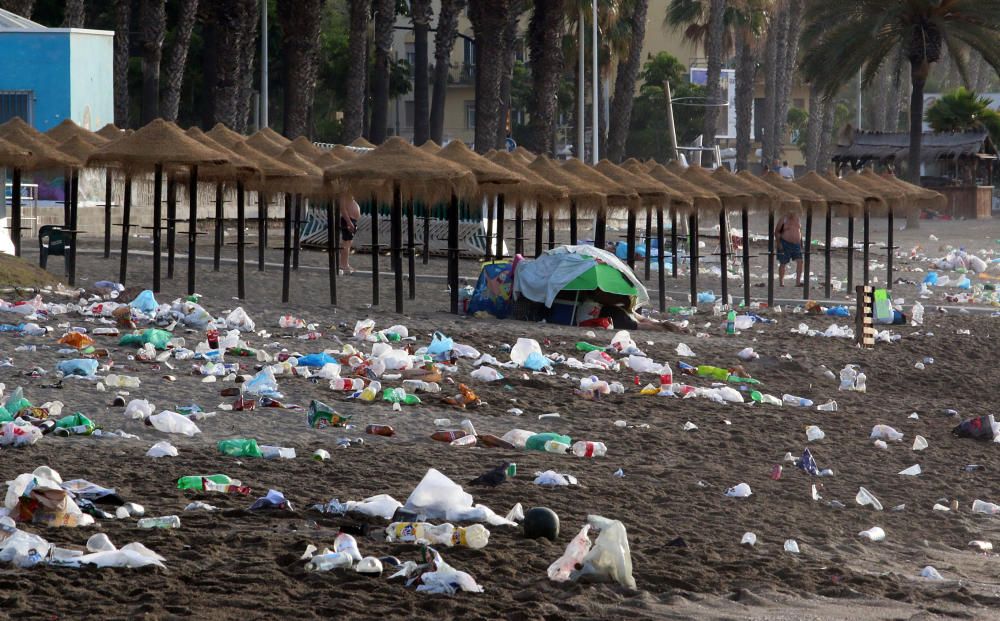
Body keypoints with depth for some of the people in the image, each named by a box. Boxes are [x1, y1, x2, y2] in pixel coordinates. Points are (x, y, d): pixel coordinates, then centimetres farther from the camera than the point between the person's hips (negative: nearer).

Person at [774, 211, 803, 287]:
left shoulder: (797, 218, 7)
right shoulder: (784, 219, -7)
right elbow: (777, 231, -5)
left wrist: (801, 243, 15)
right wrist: (779, 243, -14)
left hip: (796, 244, 4)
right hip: (785, 244, -4)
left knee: (799, 261, -9)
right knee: (783, 263, 3)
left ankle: (798, 282, -8)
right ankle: (781, 283, 15)